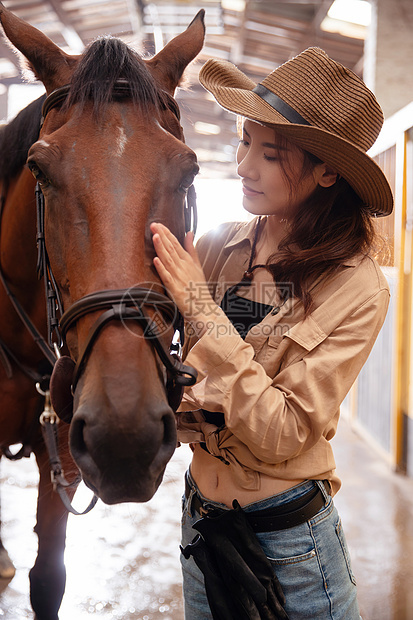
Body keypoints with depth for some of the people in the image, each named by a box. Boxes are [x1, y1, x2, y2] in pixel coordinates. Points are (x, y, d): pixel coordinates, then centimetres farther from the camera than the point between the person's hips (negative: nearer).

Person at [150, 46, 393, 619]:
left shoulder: (358, 289, -18)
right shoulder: (218, 248, -6)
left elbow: (282, 435, -23)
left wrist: (203, 311, -27)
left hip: (289, 539, -4)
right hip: (200, 514, 4)